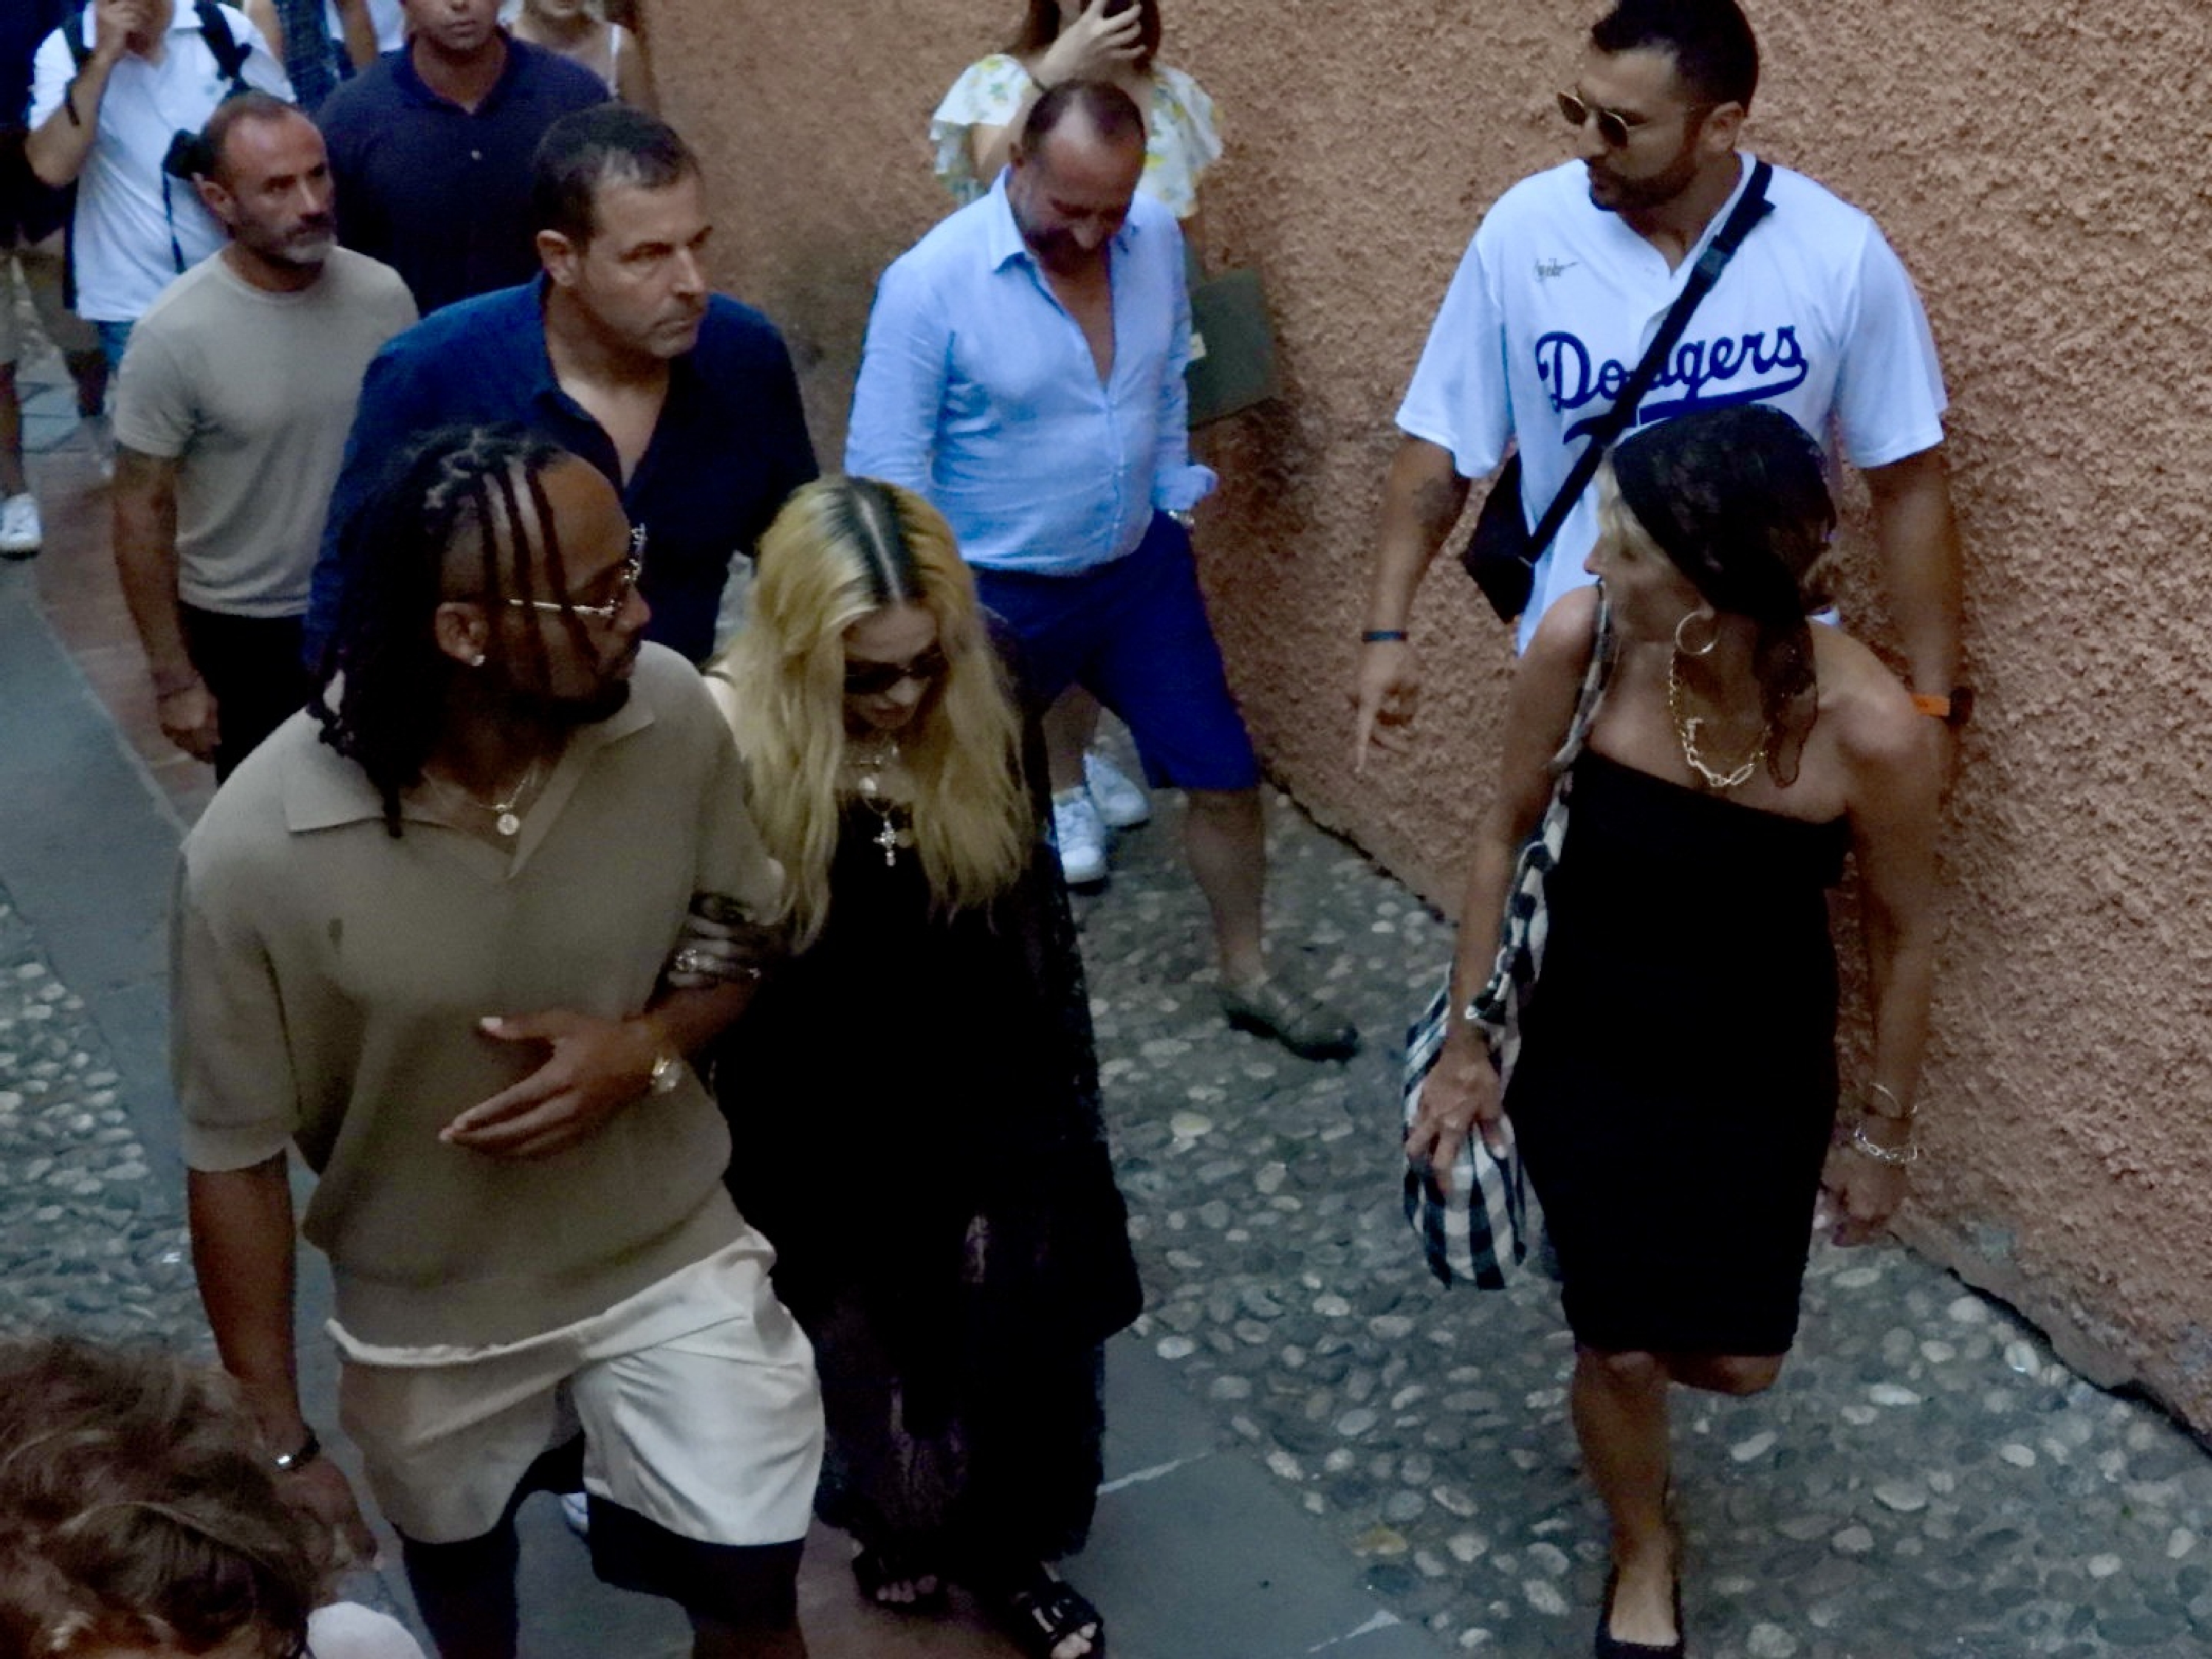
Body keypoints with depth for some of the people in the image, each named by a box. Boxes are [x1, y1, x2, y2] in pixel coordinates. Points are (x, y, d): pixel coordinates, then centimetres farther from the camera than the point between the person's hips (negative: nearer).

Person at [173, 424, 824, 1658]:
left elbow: (749, 932, -2)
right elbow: (236, 1158, -16)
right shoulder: (257, 852, -29)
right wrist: (278, 1445, -11)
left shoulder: (672, 713, -21)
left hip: (674, 1257, 1)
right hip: (432, 1314, 0)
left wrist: (648, 1048, -23)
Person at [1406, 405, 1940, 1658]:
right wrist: (1469, 1038, 0)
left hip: (1761, 1079, 0)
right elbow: (1511, 833, -7)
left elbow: (1905, 933, -11)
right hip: (1587, 1051, 1)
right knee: (1621, 1347, 8)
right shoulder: (1581, 641, -25)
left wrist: (1887, 1129, 0)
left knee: (1737, 1360, 9)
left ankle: (1627, 1335, 49)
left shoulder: (1871, 730, -29)